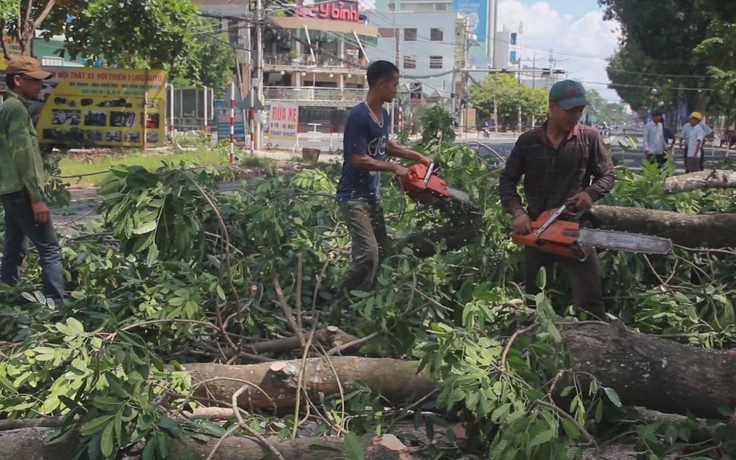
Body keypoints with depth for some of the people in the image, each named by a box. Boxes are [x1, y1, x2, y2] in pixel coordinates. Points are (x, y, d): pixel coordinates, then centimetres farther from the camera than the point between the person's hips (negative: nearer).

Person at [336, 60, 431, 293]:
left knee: (381, 252, 13)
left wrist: (417, 156, 23)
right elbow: (358, 160, -22)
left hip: (372, 196, 10)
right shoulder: (359, 116, -19)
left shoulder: (383, 115, 9)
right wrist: (394, 168, -14)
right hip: (354, 197, -10)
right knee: (368, 253, -19)